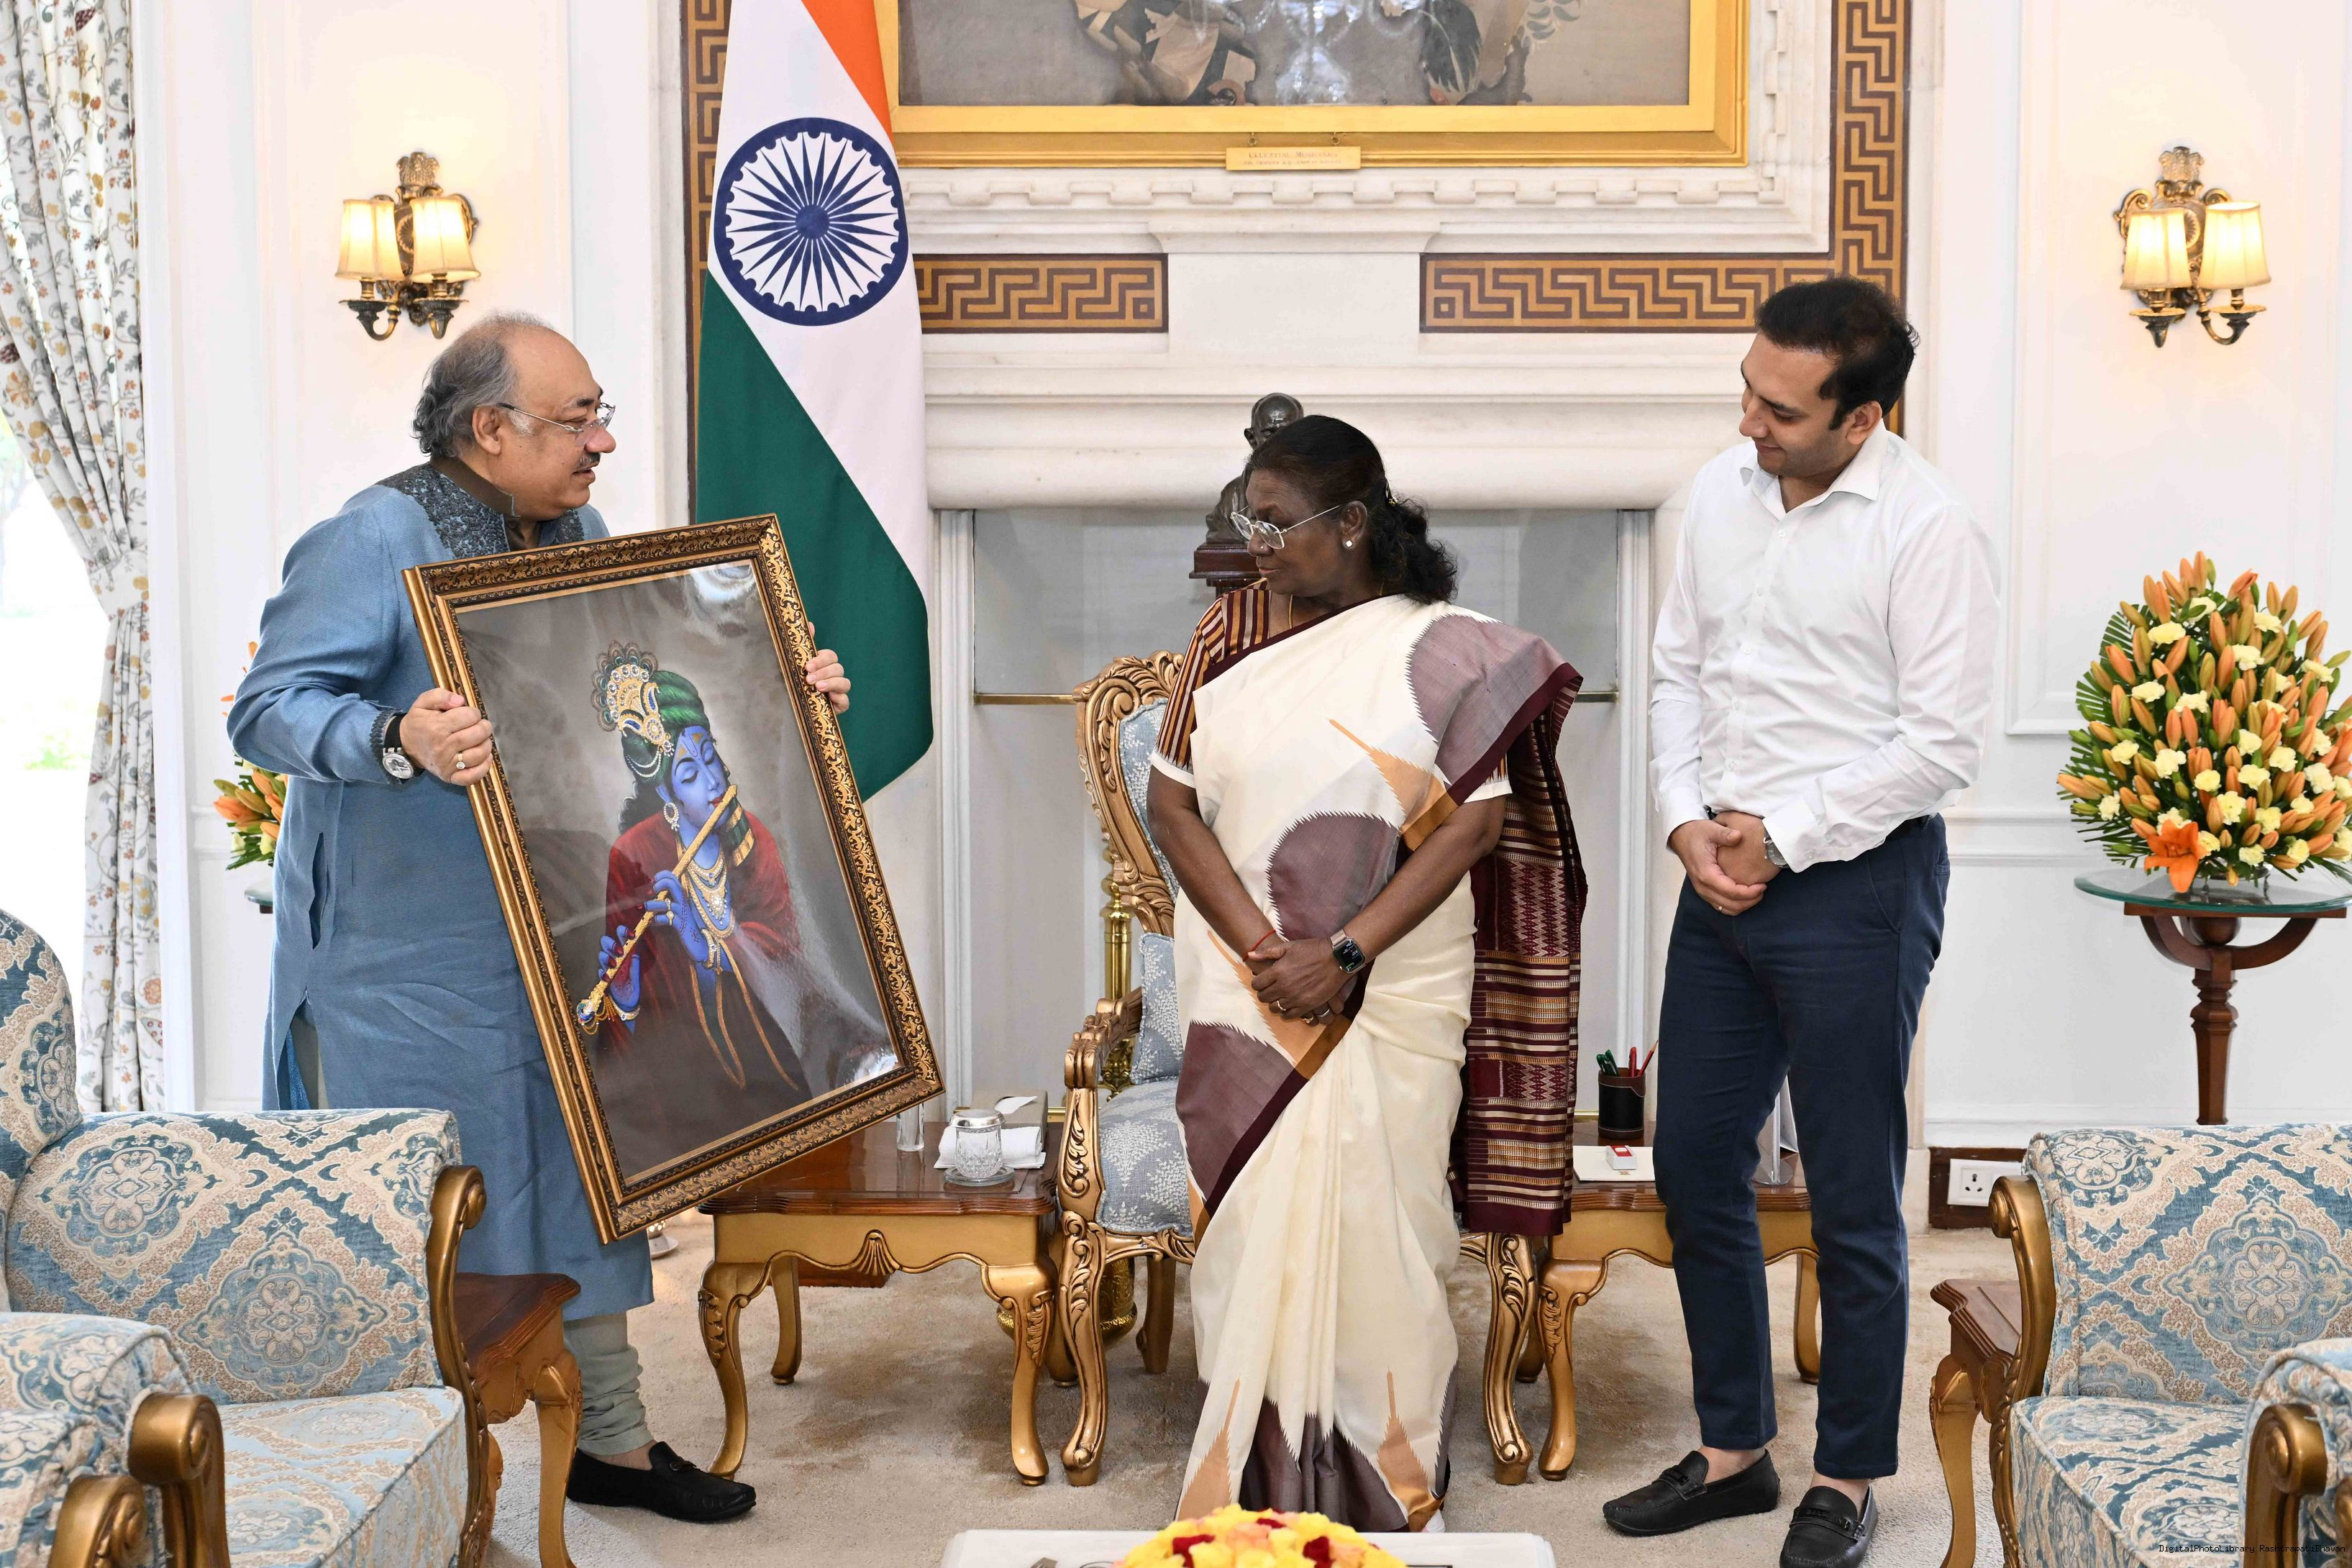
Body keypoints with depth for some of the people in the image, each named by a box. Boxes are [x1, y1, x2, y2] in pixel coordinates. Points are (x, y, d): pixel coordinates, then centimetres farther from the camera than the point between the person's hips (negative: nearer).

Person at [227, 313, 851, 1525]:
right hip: (408, 963, -7)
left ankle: (613, 1440, 28)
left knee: (582, 1183, 14)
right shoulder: (374, 542, -15)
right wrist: (398, 741, -39)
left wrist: (788, 688, 6)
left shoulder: (579, 539, 10)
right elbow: (267, 709, -22)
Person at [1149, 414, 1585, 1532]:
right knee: (1251, 1222, 4)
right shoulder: (1232, 632, 4)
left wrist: (1344, 953, -15)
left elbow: (1475, 821, -9)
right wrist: (1260, 947, -11)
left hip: (1395, 988, -2)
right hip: (1244, 985, 2)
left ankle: (1388, 1477, 17)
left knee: (1375, 1220, 2)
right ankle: (1253, 1471, 17)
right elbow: (1172, 801, 0)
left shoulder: (1446, 650, -4)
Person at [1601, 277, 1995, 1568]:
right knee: (1694, 1171, 13)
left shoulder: (1926, 528, -14)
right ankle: (1733, 1451, 29)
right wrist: (1689, 823, -2)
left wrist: (1781, 837, -13)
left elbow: (1942, 741, -15)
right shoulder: (1722, 494, 6)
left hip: (1856, 882, -7)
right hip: (1723, 873, 7)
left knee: (1852, 1202, 4)